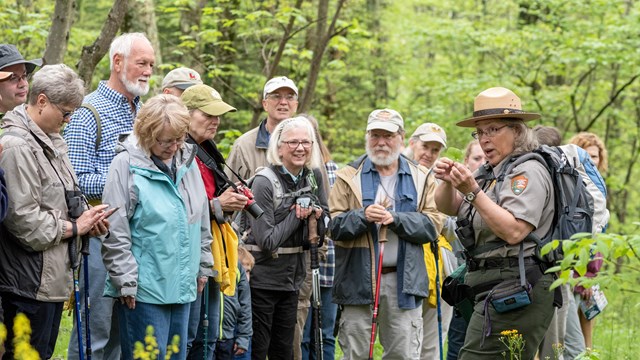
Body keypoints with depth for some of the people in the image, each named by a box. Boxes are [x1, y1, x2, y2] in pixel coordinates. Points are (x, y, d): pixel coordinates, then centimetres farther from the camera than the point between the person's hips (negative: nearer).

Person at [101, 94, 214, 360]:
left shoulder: (187, 161, 9)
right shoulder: (127, 164, -11)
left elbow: (201, 222, 21)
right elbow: (115, 233, -12)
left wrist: (203, 266, 20)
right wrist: (126, 282, -12)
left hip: (182, 287, 7)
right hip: (144, 289, -7)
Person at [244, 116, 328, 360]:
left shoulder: (314, 176, 4)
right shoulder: (264, 182, -16)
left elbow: (324, 218, 16)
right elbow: (267, 241, -19)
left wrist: (314, 213, -7)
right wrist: (297, 215, -12)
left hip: (292, 277, 6)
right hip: (262, 278, -6)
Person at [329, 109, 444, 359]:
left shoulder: (421, 178, 9)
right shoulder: (349, 177, 7)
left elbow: (433, 225, -1)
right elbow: (334, 226, 1)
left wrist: (396, 219, -14)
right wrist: (363, 216, -17)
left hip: (403, 280, 0)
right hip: (358, 279, 0)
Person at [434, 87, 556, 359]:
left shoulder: (528, 171, -9)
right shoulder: (490, 172, 20)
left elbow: (513, 231, -21)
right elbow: (447, 207, 18)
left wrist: (473, 192, -22)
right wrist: (447, 183, -4)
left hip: (514, 290, -10)